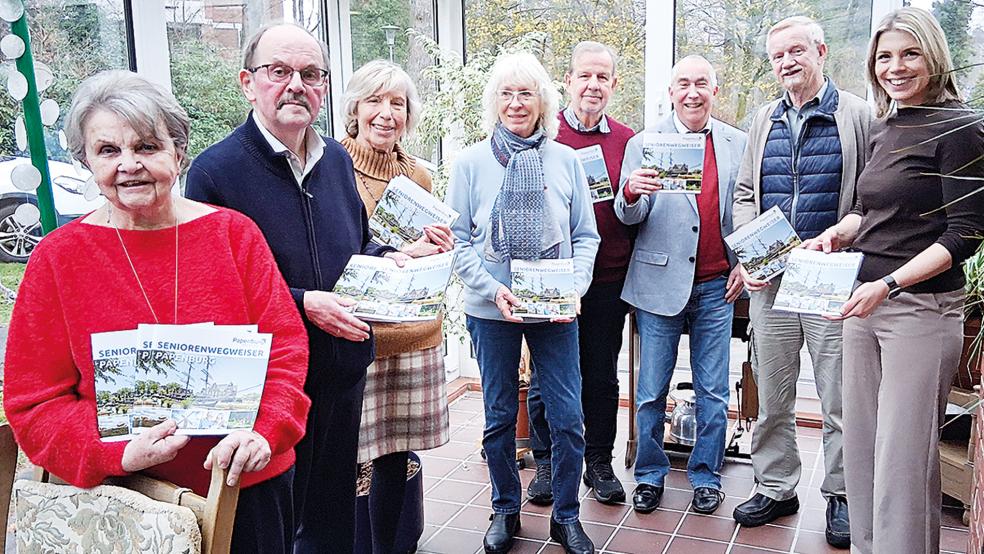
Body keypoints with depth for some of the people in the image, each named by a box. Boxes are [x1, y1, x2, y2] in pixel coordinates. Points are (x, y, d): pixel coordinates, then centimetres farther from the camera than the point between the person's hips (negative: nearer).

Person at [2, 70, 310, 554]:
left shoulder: (233, 232, -1)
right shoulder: (56, 258, -3)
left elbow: (285, 345, -2)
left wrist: (265, 431, -18)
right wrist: (118, 455, -19)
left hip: (248, 482, 2)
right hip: (127, 498, -1)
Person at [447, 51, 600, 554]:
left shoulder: (565, 160, 3)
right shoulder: (471, 162, 0)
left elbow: (586, 236, 6)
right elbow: (458, 239, -1)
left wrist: (574, 287, -10)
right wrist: (493, 289, -14)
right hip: (490, 310, 0)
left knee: (567, 417, 2)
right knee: (500, 417, 11)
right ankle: (505, 511, 30)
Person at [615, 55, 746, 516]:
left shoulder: (738, 143, 7)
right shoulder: (643, 144, 2)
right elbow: (629, 217, -3)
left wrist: (745, 263, 2)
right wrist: (631, 193, -24)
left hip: (717, 286, 2)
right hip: (660, 282, -1)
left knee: (713, 392, 8)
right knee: (651, 391, 6)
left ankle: (706, 477, 23)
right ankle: (650, 476, 21)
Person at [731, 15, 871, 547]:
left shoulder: (857, 116, 0)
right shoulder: (763, 120, 13)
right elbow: (744, 194, 16)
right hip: (769, 281, 4)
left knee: (840, 397, 5)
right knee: (771, 396, 11)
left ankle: (840, 494, 21)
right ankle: (775, 488, 26)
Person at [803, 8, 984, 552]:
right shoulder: (882, 127, 13)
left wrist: (889, 284, -23)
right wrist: (836, 234, 4)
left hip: (921, 307, -7)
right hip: (863, 303, 7)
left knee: (903, 458, -2)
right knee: (860, 446, 13)